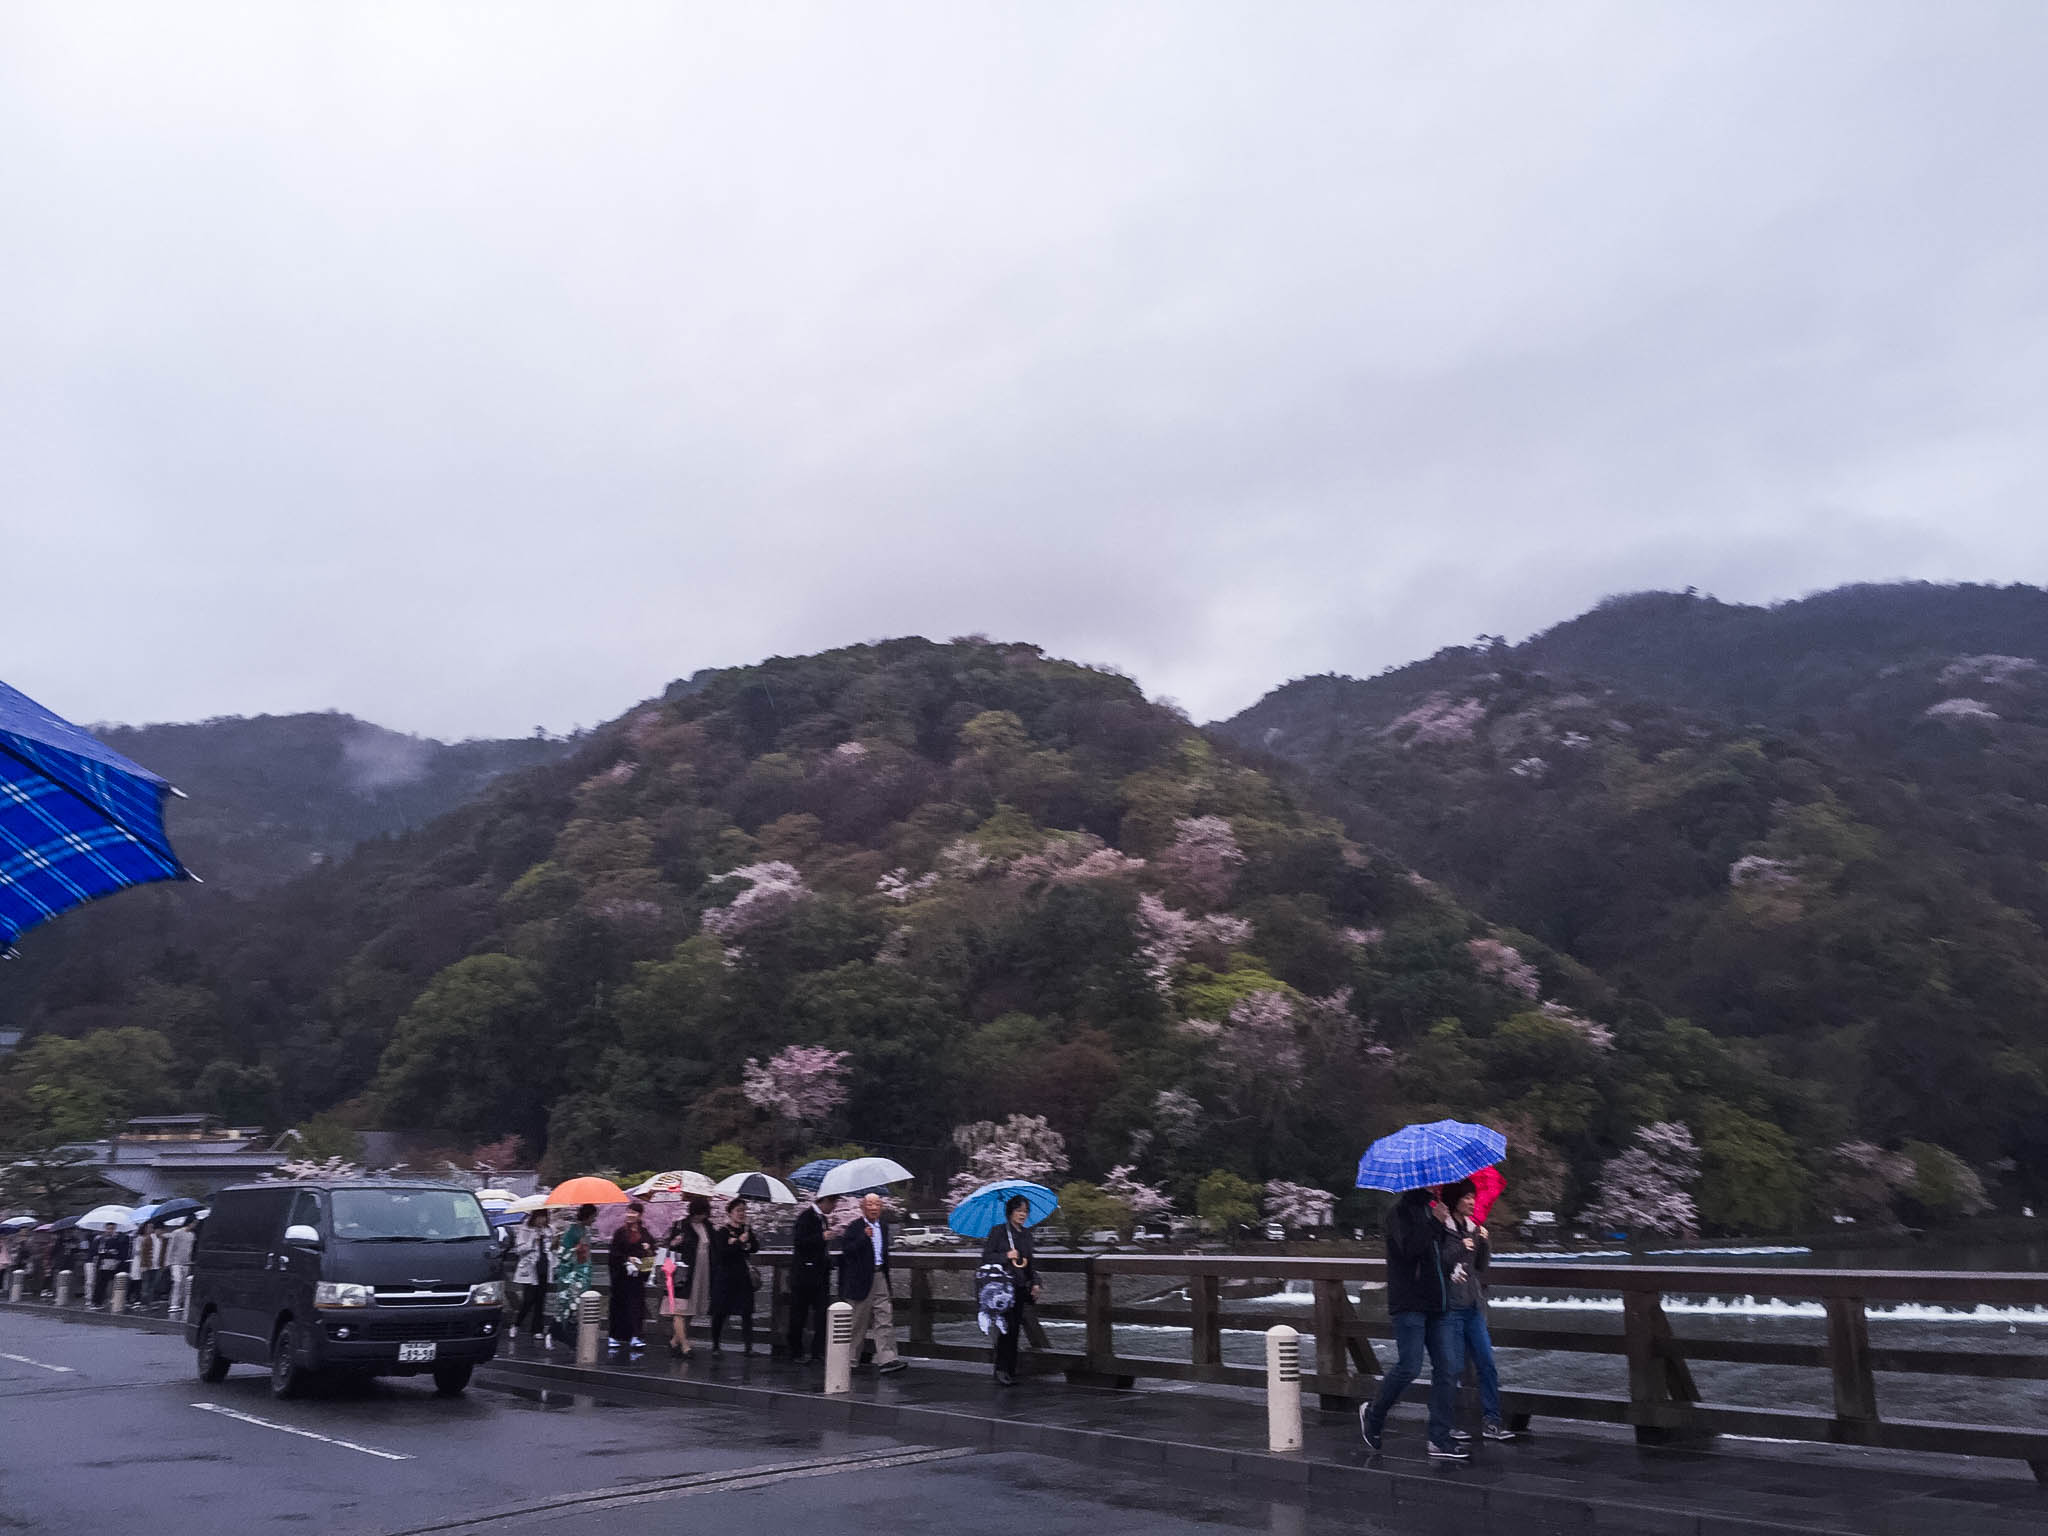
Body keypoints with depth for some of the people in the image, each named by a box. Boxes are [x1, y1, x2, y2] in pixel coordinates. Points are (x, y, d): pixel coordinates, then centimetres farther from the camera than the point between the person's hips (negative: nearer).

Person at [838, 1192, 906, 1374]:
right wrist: (864, 1237, -28)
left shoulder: (883, 1226, 12)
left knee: (885, 1319, -4)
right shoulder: (854, 1227, -9)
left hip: (880, 1277, 5)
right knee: (858, 1321, 6)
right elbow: (846, 1250, -20)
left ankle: (886, 1359, -8)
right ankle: (850, 1357, 23)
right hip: (861, 1280, -5)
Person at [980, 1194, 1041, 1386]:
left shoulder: (1026, 1234, 14)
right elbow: (986, 1256, -5)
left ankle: (1010, 1369, 13)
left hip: (1020, 1287, 6)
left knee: (1015, 1328, 6)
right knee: (1007, 1327, -13)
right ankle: (1001, 1369, -5)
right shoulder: (999, 1232, -4)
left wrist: (1035, 1283, 12)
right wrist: (1006, 1256, -16)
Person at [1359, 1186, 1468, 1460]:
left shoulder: (1436, 1210, 16)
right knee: (1409, 1368, -7)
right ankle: (1372, 1413, 17)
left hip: (1437, 1305, 7)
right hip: (1410, 1304, -7)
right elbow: (1409, 1248, -23)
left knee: (1448, 1369, 1)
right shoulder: (1402, 1210, -7)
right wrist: (1435, 1223, -24)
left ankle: (1440, 1440, 6)